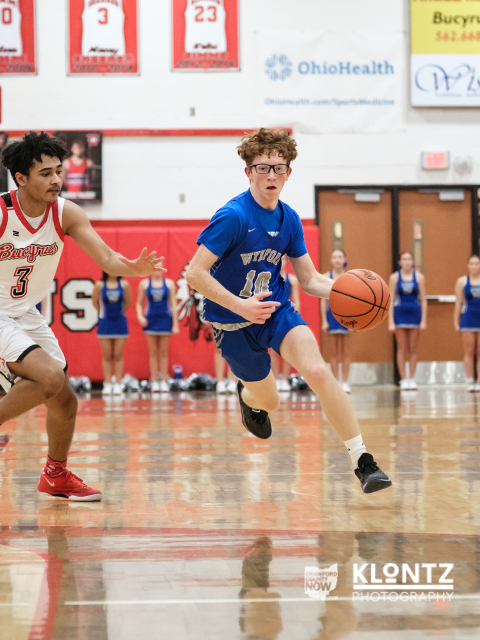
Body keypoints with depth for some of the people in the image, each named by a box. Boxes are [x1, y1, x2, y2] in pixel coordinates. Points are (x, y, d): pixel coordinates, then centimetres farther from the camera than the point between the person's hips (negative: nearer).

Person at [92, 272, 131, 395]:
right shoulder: (99, 285, -6)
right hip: (105, 323, 0)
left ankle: (117, 384, 5)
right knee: (107, 356, 3)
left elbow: (127, 303, 7)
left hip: (120, 323, 0)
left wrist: (118, 313, 11)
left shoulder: (124, 285, -4)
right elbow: (95, 301, 7)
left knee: (118, 356, 2)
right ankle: (108, 384, 6)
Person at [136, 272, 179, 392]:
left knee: (164, 353, 3)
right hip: (150, 321, 0)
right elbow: (139, 303, 8)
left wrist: (175, 324, -1)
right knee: (153, 353, 2)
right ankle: (154, 382, 5)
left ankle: (164, 382, 7)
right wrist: (140, 316, -11)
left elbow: (173, 304, 3)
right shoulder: (144, 284, 3)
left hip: (165, 319, 0)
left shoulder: (169, 283, 2)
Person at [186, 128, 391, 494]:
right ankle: (248, 397, 53)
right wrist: (240, 306, -32)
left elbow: (310, 280, 4)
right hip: (234, 322, -3)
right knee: (269, 402, 11)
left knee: (318, 372, -23)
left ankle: (363, 463, -20)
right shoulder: (233, 217, -21)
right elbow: (195, 274, -22)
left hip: (277, 310, 3)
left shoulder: (289, 219, -1)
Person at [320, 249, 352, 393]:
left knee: (346, 352, 2)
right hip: (332, 315, 0)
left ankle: (345, 382, 7)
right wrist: (324, 321, -4)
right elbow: (323, 300, 1)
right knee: (334, 352, 2)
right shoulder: (326, 277, 1)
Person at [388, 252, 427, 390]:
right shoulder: (394, 277, 1)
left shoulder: (419, 277, 3)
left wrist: (423, 320, -2)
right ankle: (404, 380, 3)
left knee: (413, 348, 3)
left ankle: (412, 379, 9)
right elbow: (391, 300, 0)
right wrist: (390, 321, -6)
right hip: (400, 314, -1)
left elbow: (423, 300, 4)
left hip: (415, 313, 1)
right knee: (402, 348, 0)